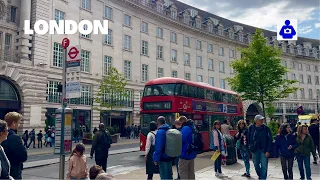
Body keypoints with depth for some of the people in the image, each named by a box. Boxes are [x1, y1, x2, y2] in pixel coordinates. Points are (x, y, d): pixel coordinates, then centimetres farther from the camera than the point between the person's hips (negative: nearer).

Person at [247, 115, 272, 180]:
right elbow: (248, 138, 9)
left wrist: (268, 151, -13)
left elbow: (270, 140, -8)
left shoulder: (266, 128, -6)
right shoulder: (251, 128, 0)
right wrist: (250, 147, 4)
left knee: (264, 166, -4)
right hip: (255, 150, 3)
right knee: (256, 165, 15)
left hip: (264, 150, -2)